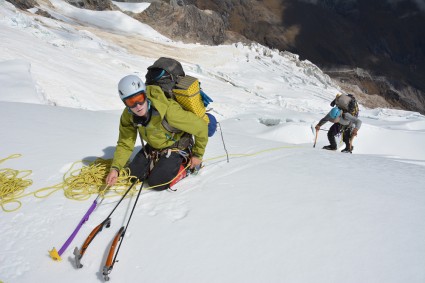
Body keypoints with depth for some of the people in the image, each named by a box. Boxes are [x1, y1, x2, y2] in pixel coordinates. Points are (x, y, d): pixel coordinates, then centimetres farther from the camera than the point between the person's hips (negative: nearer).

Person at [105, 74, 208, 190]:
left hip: (176, 148, -5)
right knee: (132, 176, 3)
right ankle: (159, 163, 25)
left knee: (157, 183, -16)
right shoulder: (128, 115, -19)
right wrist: (115, 168, -23)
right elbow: (125, 144, -7)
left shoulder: (168, 110, -37)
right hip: (152, 147, 6)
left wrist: (198, 155, -14)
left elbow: (201, 127, -27)